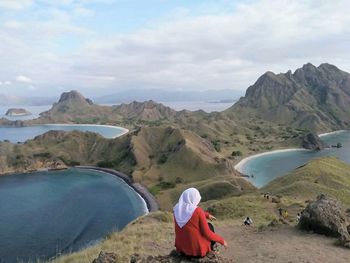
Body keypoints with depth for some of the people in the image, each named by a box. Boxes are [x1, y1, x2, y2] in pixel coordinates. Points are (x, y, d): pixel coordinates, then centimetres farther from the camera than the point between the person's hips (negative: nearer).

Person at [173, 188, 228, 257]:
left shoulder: (177, 209, -5)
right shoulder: (198, 211, -22)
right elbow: (207, 234, -16)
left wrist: (207, 215, 27)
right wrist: (222, 240, 0)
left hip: (181, 247, 4)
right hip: (198, 249, -4)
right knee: (210, 226, 24)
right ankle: (210, 251, 46)